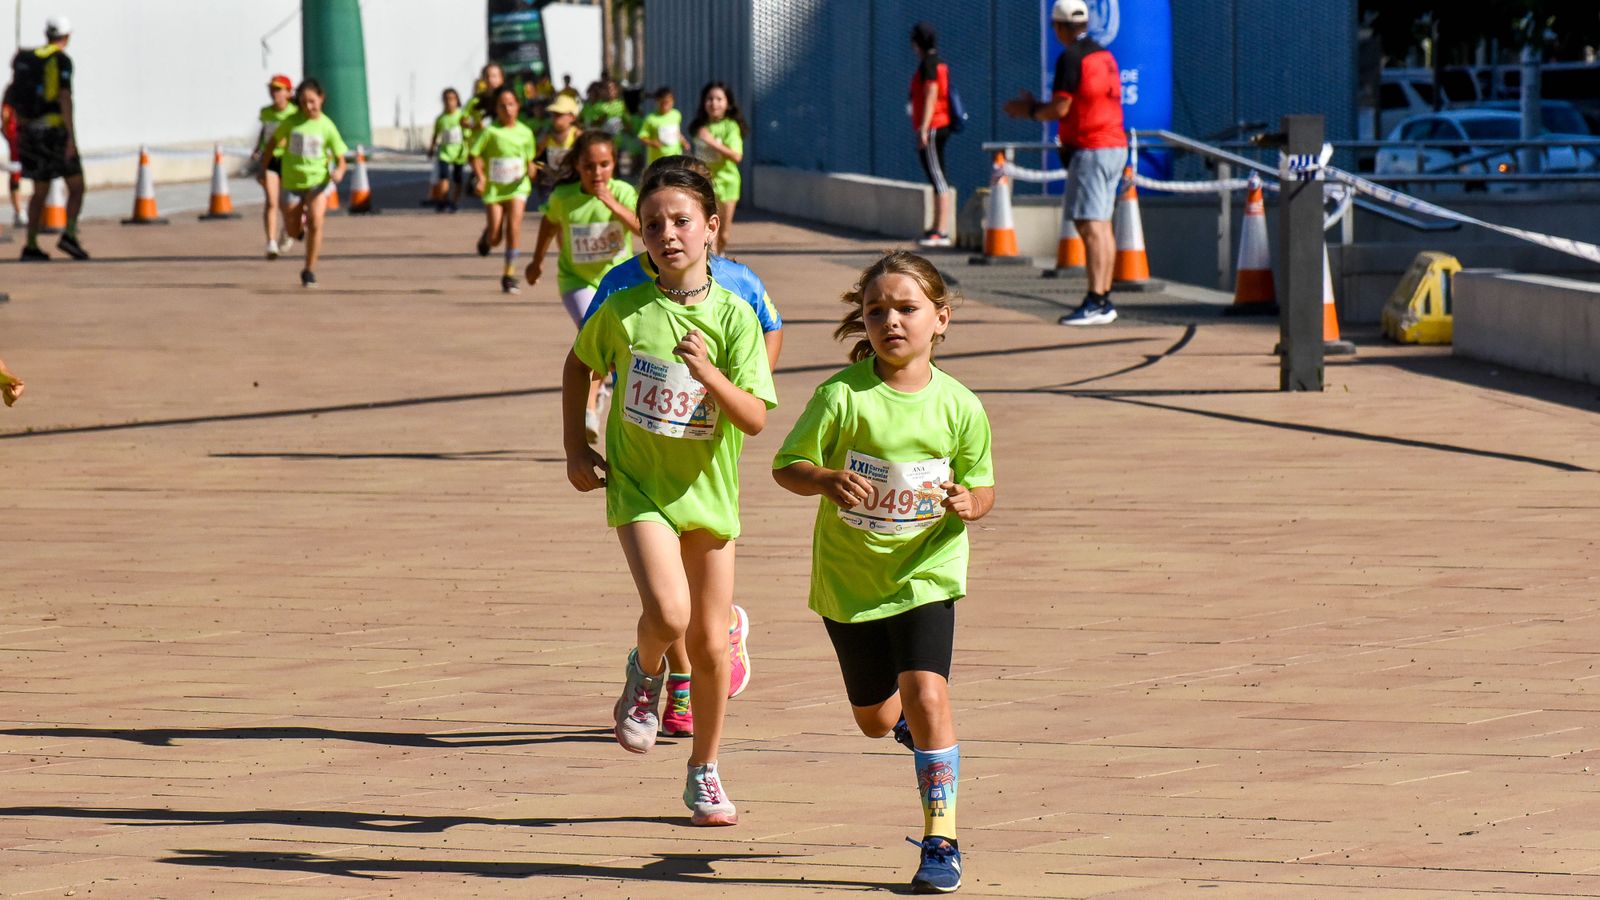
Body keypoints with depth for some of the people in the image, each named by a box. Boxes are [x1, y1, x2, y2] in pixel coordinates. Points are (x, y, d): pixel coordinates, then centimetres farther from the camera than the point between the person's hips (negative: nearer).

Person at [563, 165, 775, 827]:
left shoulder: (733, 316, -9)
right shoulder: (623, 310, -8)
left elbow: (756, 419, -14)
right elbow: (579, 364, 12)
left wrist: (708, 374, -30)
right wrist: (575, 450, 7)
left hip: (709, 491, 2)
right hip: (639, 482, -1)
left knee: (710, 642, 9)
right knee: (668, 612, -25)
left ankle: (704, 774, 27)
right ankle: (645, 674, 10)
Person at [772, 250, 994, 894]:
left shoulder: (959, 406, -9)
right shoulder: (841, 396, -14)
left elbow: (982, 486, 3)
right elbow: (787, 466, -10)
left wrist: (969, 501, -20)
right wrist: (826, 480, -31)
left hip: (926, 573, -1)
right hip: (848, 576, 1)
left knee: (925, 695, -19)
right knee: (874, 718, 16)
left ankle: (941, 840, -9)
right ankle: (912, 727, 54)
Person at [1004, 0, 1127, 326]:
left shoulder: (1071, 58, -11)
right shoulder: (1105, 55, 16)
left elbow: (1060, 109, -14)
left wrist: (1029, 112, 4)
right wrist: (1036, 106, 26)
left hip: (1090, 149, -9)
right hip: (1115, 146, 9)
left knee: (1090, 226, -12)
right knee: (1102, 225, 11)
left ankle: (1095, 303, -18)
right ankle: (1104, 300, 13)